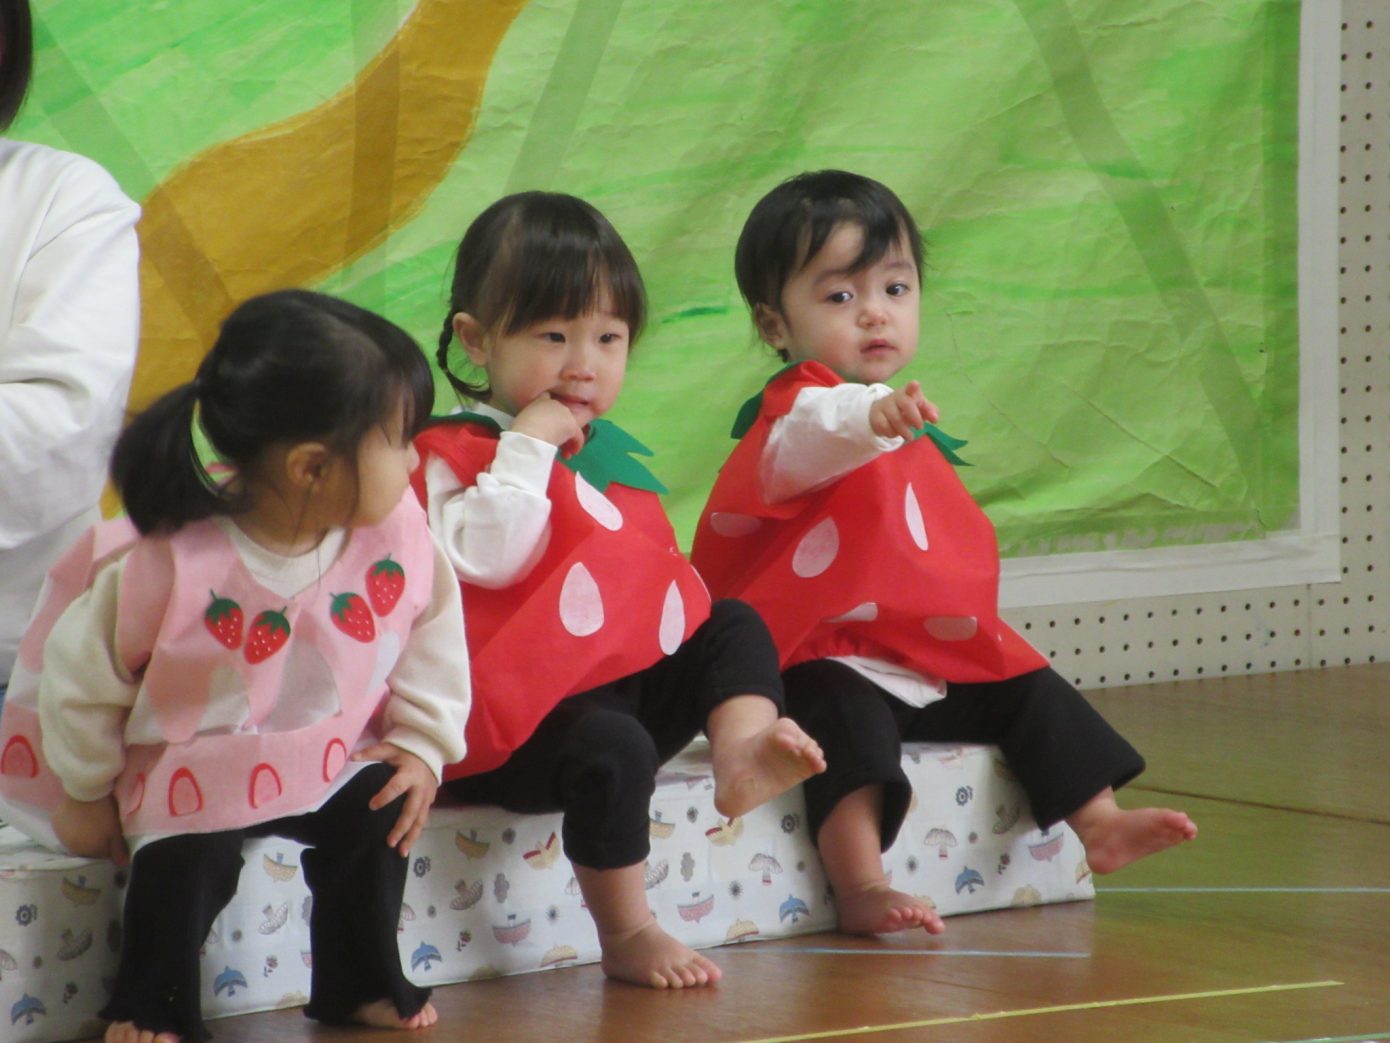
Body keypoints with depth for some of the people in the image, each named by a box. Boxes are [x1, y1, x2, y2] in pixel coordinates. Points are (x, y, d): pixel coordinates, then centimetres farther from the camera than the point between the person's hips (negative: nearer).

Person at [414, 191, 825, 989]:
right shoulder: (453, 456, -8)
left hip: (634, 681, 9)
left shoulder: (611, 454, 17)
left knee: (734, 626, 3)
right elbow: (483, 557, -26)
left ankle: (744, 746, -27)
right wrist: (526, 448, -23)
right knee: (614, 748, -34)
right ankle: (627, 939, -22)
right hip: (531, 708, -9)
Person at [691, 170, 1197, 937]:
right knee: (849, 717, -34)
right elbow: (806, 442, -40)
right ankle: (860, 887, -41)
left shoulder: (915, 438, 19)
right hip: (828, 661, -9)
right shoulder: (800, 408, -12)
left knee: (1031, 693, 5)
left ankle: (1097, 823, 16)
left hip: (934, 663, 9)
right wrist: (871, 416, -61)